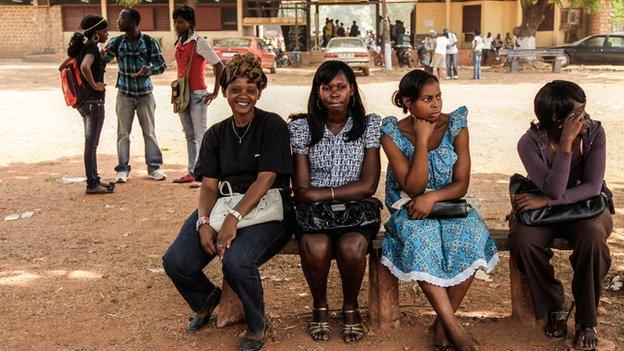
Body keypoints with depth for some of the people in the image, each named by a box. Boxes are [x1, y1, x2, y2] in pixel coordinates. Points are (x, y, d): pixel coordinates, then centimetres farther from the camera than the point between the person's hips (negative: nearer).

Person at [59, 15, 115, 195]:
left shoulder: (82, 47, 12)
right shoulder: (92, 48, -15)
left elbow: (62, 67, 17)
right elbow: (85, 67, -34)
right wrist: (94, 85, -21)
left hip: (82, 101, 9)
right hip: (93, 101, -9)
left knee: (91, 143, 16)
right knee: (91, 144, -4)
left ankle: (94, 180, 25)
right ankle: (91, 185, 1)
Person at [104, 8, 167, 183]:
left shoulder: (149, 42, -3)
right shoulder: (116, 42, 1)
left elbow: (161, 64, -3)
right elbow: (102, 58, -6)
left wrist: (148, 69, -21)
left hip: (145, 93, -1)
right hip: (125, 94, 1)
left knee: (149, 131, 5)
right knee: (123, 132, 3)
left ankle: (154, 167, 14)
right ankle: (123, 169, 10)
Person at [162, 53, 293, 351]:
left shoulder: (273, 125, -1)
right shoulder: (215, 134, 14)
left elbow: (265, 179, -11)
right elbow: (209, 185, 5)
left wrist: (234, 218, -23)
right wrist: (204, 223, -15)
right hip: (222, 206, 5)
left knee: (236, 261, -34)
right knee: (175, 262, -17)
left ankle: (257, 325, -3)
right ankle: (207, 298, 20)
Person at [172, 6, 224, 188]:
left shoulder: (199, 42, -10)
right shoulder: (178, 44, 13)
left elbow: (219, 65, -10)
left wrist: (215, 92, -11)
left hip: (197, 94, -8)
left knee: (201, 135, -9)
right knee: (189, 135, 12)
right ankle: (192, 172, 18)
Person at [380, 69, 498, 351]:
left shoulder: (455, 125, -4)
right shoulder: (393, 133, -9)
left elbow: (461, 184, -5)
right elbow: (413, 187, -15)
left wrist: (432, 197, -24)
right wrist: (422, 140, -20)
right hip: (410, 209, -2)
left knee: (471, 238, -30)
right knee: (420, 242, -35)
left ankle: (442, 323, -15)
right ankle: (455, 328, -28)